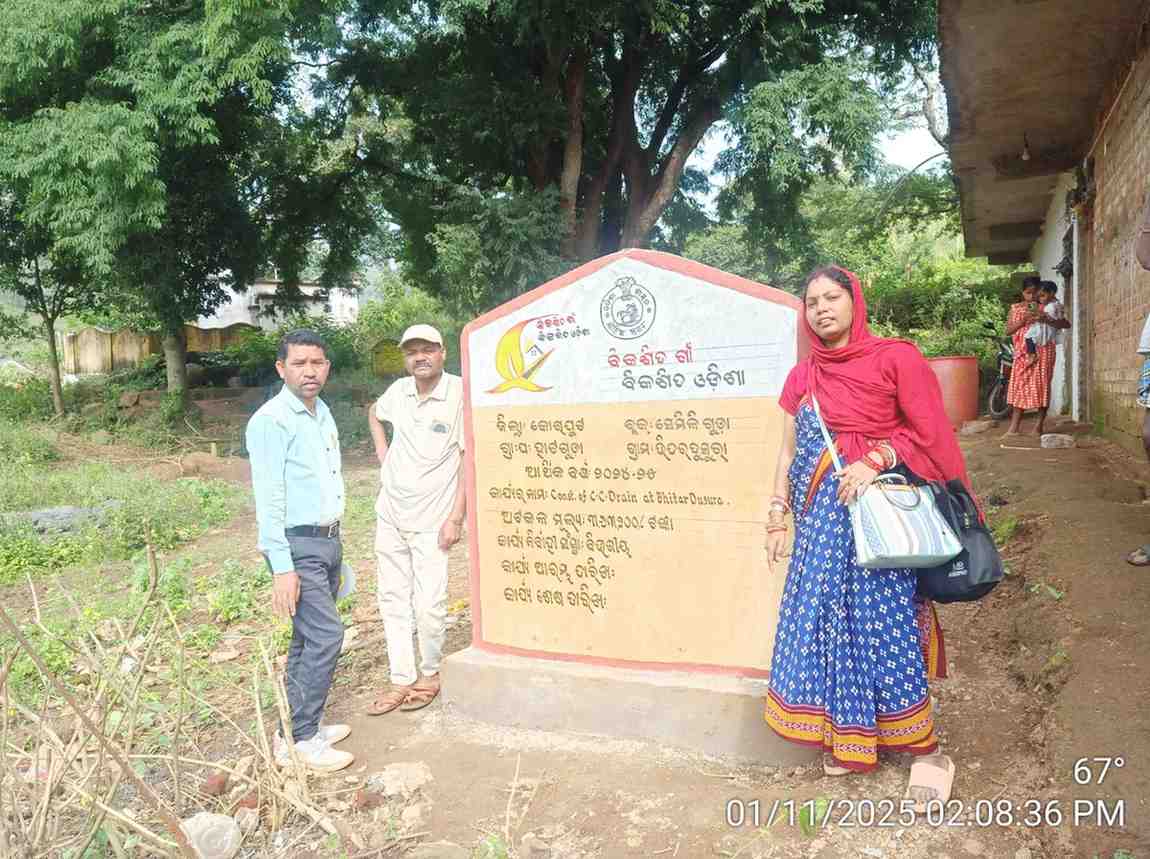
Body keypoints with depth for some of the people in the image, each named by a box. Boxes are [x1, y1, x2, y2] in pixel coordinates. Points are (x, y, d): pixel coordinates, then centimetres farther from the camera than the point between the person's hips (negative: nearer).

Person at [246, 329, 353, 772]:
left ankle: (301, 724, 26)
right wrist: (283, 568, -21)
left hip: (327, 540, 8)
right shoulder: (272, 420, -15)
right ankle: (299, 740, 3)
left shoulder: (323, 413, 11)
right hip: (297, 545, -8)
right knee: (326, 636, -9)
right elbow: (268, 499, -18)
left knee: (309, 639, 14)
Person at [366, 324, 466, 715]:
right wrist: (382, 452, 12)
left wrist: (456, 518, -16)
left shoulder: (461, 393, -14)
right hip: (389, 515, 6)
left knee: (429, 606, -1)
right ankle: (401, 680, 23)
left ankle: (429, 675, 22)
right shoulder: (399, 391, 3)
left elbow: (470, 460, -14)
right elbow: (373, 413, 27)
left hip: (431, 520, -6)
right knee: (392, 601, 11)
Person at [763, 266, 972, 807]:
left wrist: (875, 458, -18)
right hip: (819, 516, 5)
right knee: (825, 619, 8)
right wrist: (778, 518, 9)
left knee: (885, 623, -3)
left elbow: (929, 433, -4)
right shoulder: (801, 377, 11)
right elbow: (788, 452, 13)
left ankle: (926, 750, 12)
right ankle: (846, 736, 24)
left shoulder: (894, 358, -3)